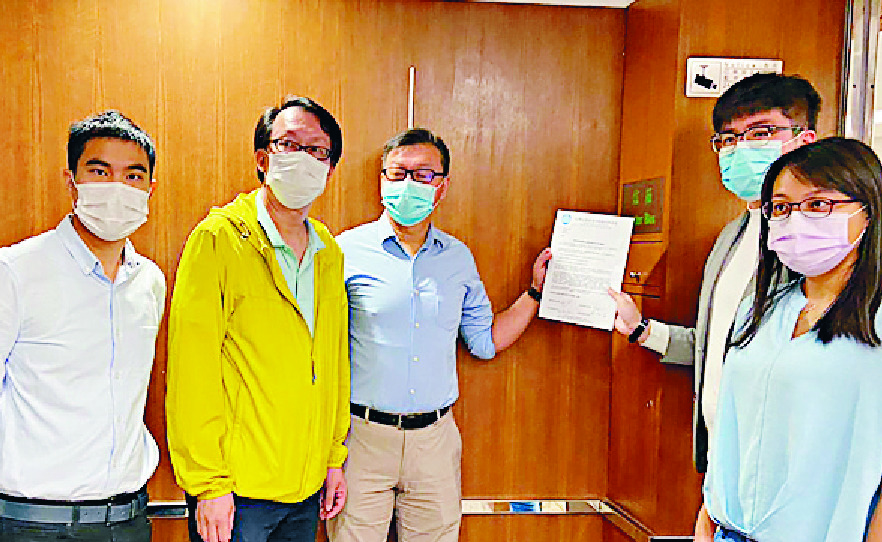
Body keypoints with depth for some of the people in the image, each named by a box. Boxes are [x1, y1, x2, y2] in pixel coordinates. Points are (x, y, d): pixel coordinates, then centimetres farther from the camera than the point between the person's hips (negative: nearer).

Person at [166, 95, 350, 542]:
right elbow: (192, 369, -14)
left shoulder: (329, 252, 8)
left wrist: (334, 458, 12)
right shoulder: (218, 237, -11)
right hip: (235, 491, -5)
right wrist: (208, 484, -15)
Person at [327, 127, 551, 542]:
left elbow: (485, 341, 13)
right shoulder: (348, 251, -4)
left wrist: (536, 290, 8)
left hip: (436, 438, 3)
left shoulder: (459, 258, 6)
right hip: (362, 436, -3)